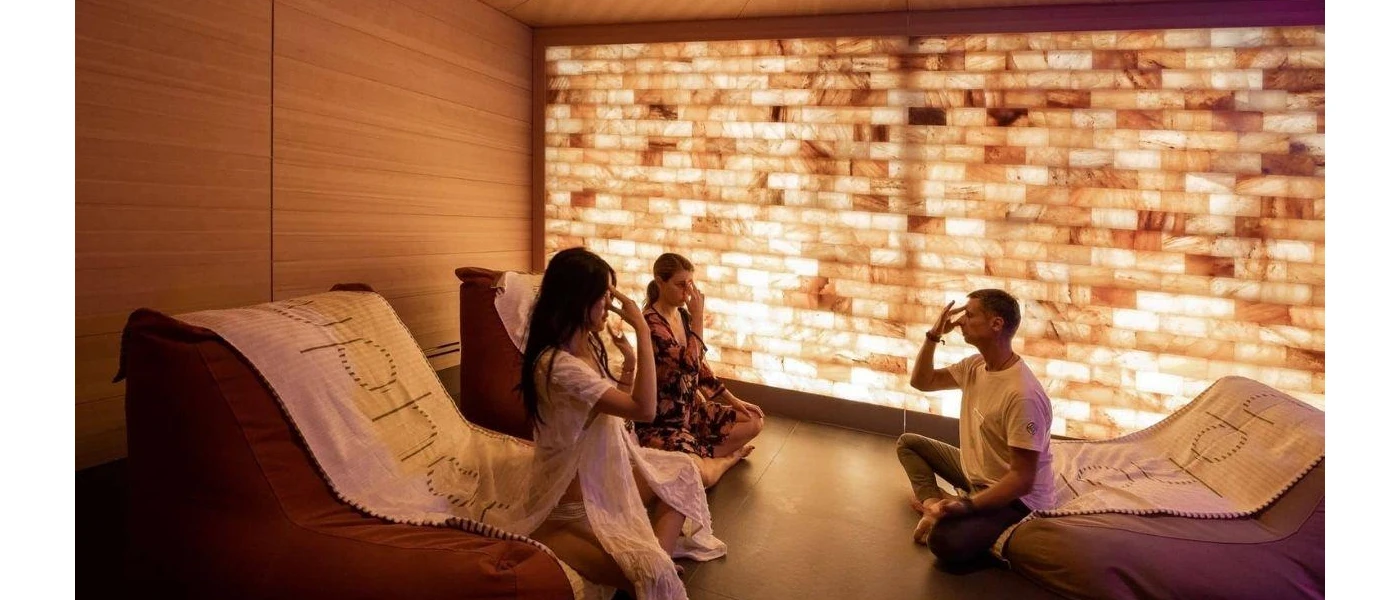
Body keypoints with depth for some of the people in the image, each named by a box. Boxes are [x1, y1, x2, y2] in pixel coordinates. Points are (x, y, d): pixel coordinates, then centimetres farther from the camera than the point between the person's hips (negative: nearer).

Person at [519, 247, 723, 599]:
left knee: (683, 470, 17)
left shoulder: (588, 343, 2)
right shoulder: (557, 365, -28)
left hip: (607, 466, 10)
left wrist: (630, 360, -1)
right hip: (577, 494, -10)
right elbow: (644, 409, -30)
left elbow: (620, 404, 14)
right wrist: (642, 329, -26)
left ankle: (658, 555, 8)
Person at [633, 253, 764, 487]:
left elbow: (700, 367, 13)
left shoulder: (683, 315, 4)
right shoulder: (651, 324, -23)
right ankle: (728, 457, 4)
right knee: (702, 476, -28)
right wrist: (698, 317, -28)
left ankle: (705, 456, 1)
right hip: (661, 421, -9)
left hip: (692, 409, 9)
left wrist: (734, 401, 11)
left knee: (754, 421, 7)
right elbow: (690, 364, -33)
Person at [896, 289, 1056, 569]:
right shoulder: (975, 365, -3)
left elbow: (1023, 479, -28)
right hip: (975, 473, 9)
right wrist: (934, 335, -5)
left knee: (945, 540, -32)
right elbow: (921, 382, 9)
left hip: (1017, 497, -9)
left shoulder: (1023, 394, -30)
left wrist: (967, 505, -35)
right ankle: (933, 503, -5)